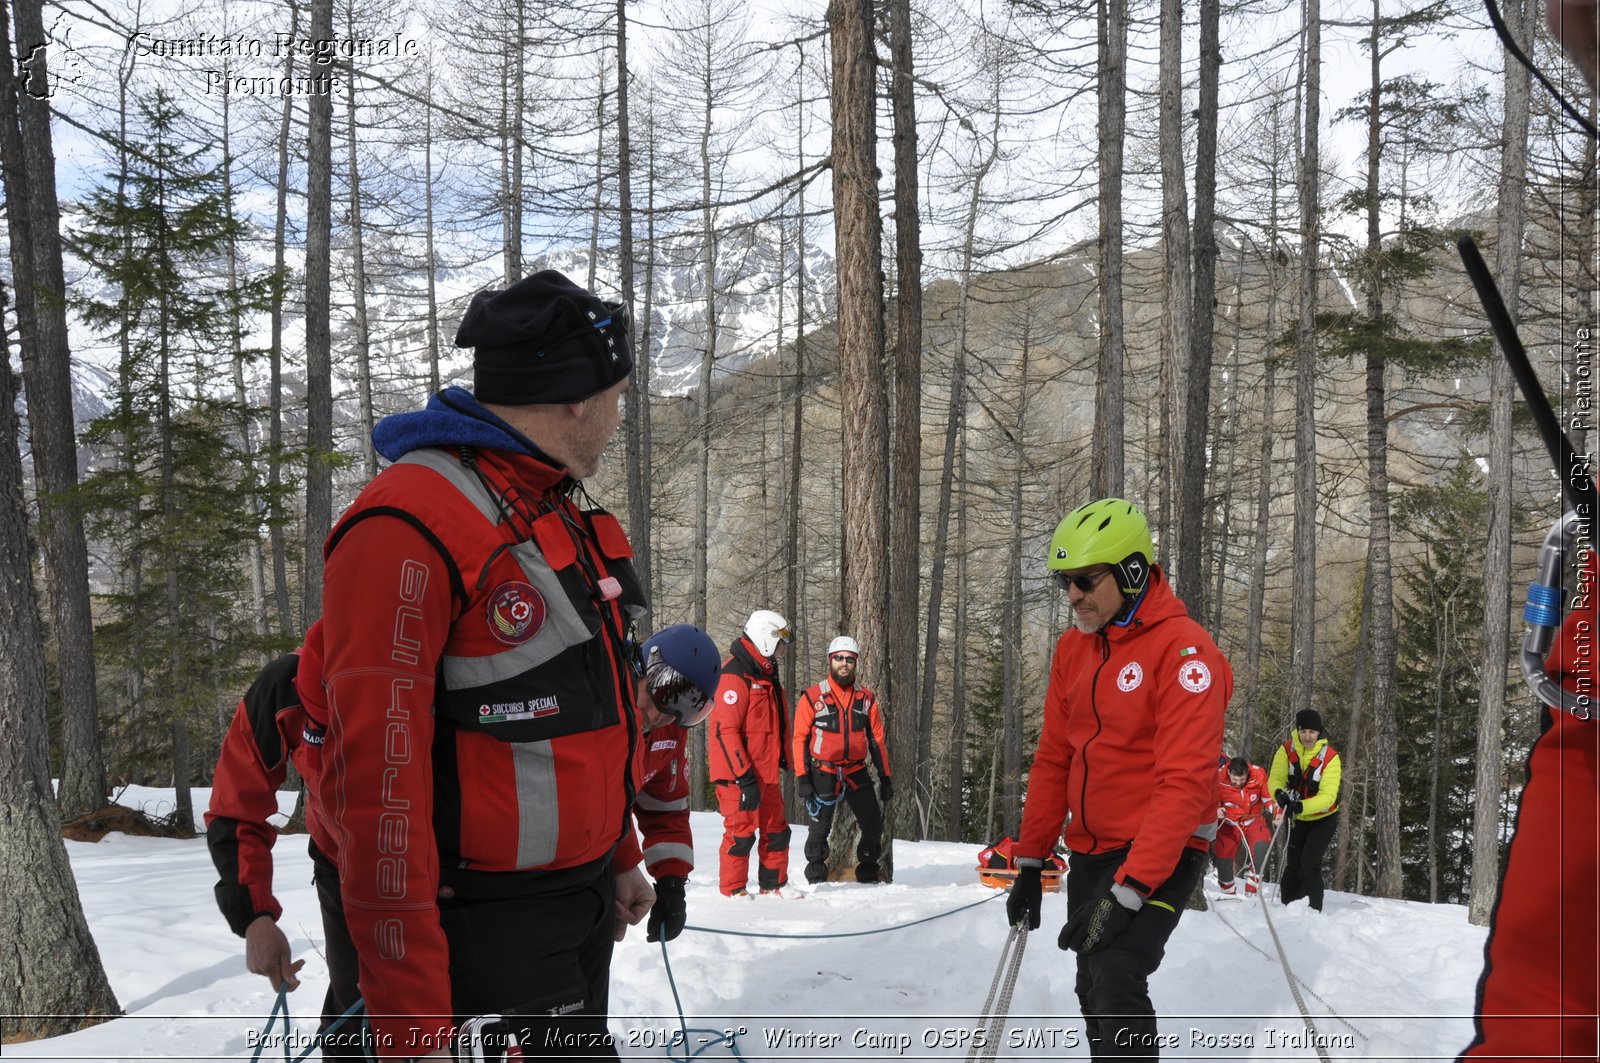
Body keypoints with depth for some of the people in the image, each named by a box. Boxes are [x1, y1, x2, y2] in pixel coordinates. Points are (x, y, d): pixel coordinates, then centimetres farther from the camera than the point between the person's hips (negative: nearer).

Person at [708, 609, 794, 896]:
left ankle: (773, 884, 23)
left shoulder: (767, 674, 16)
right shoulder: (735, 675, -16)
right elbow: (725, 730, -22)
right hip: (739, 773, -9)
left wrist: (782, 762, 21)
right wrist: (744, 776, -24)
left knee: (776, 830, 13)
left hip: (766, 772, 10)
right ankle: (733, 890, 5)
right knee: (741, 831, -5)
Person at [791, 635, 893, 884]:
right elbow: (800, 739, -4)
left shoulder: (866, 698, 6)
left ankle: (868, 877, 19)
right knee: (820, 829, 0)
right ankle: (816, 878, 16)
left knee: (874, 826, 2)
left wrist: (885, 777, 7)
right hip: (823, 773, -3)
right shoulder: (812, 697, -5)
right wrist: (801, 777, -10)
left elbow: (877, 740, 10)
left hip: (856, 772, 3)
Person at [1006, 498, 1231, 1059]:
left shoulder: (1184, 652, -18)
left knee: (1116, 980, -23)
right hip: (1090, 853, 8)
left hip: (1161, 854, -8)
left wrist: (1127, 892, -28)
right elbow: (1052, 760, 12)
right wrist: (1031, 861, 9)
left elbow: (1185, 783, -24)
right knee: (1093, 990, 14)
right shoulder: (1073, 649, 6)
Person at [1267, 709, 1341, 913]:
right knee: (1293, 865, 10)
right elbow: (1275, 779, -19)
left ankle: (1312, 910, -11)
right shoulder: (1287, 750, -13)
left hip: (1324, 819, -4)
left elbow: (1327, 796, -29)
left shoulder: (1330, 757, -23)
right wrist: (1279, 792, -43)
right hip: (1296, 818, 4)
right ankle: (1287, 906, 24)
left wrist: (1301, 806, -45)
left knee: (1309, 864, -17)